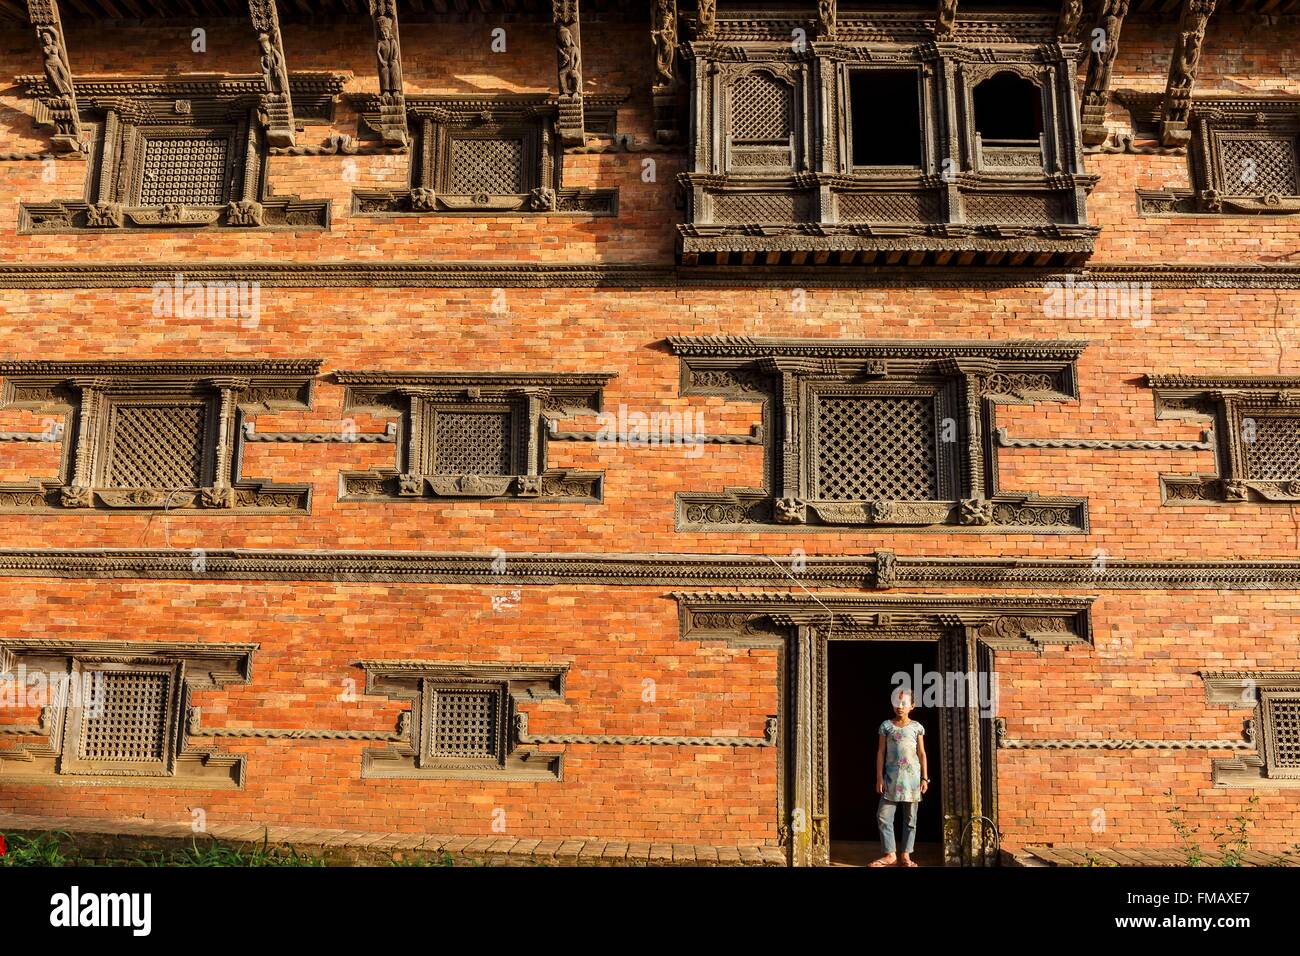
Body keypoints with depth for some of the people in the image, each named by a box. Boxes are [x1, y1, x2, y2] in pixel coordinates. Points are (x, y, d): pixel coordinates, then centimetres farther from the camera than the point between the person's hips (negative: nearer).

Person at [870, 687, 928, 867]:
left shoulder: (917, 727, 5)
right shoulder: (886, 726, 4)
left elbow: (922, 754, 8)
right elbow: (881, 752, 5)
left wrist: (925, 778, 2)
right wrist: (879, 777, -1)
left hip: (912, 776, 0)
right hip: (892, 776, 0)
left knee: (910, 818, 4)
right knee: (883, 815, -7)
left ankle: (905, 855, 11)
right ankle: (889, 854, 2)